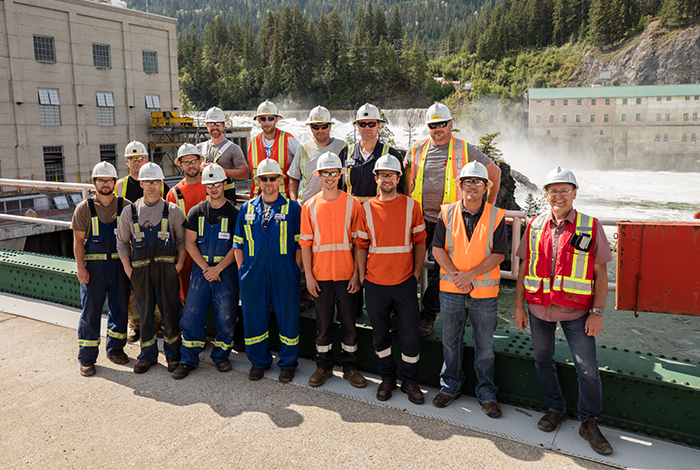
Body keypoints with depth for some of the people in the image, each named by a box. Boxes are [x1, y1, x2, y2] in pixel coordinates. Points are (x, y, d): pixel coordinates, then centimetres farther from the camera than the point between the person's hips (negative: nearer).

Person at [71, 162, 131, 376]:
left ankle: (115, 349, 28)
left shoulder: (125, 206, 3)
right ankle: (86, 358, 14)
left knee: (119, 308, 10)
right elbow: (78, 240, 0)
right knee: (90, 311, 3)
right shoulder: (84, 208, 1)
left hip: (119, 265, 2)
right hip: (93, 267, -1)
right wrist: (80, 267, -9)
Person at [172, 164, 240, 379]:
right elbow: (189, 243, 3)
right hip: (201, 269, 2)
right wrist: (205, 267, -8)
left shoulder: (234, 213, -2)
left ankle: (221, 355, 21)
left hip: (226, 270, -2)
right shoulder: (195, 212, 6)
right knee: (192, 313, 2)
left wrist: (217, 269, -13)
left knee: (226, 315, 2)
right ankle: (188, 359, 13)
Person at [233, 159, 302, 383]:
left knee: (287, 317, 4)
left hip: (284, 272, -3)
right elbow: (238, 243, 13)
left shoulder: (292, 208, 1)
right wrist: (242, 270, 5)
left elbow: (301, 244, -1)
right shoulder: (247, 209, 11)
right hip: (253, 272, 3)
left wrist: (296, 270, -7)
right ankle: (259, 361, 28)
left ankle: (288, 363, 21)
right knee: (254, 316, 10)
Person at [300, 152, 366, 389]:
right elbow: (305, 243, 3)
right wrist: (308, 275, -3)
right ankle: (323, 367, 25)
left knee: (348, 322, 8)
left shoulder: (352, 204, 0)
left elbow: (359, 241, 0)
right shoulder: (310, 206, 3)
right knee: (323, 323, 10)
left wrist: (356, 273, -5)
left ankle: (350, 367, 23)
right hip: (321, 275, 1)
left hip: (347, 274, -1)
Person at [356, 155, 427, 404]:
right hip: (375, 283, 1)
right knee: (380, 334, 13)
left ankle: (409, 380, 23)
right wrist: (362, 276, 1)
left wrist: (416, 272, -1)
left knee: (410, 335, 3)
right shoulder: (366, 208, 2)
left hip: (405, 282, -1)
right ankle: (387, 377, 31)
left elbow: (420, 241, 5)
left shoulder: (411, 206, 1)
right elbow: (361, 245, 5)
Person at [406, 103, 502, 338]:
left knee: (442, 268, 1)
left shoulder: (465, 151, 2)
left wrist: (488, 205, 13)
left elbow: (495, 172, 13)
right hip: (419, 220, 2)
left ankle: (427, 316, 14)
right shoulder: (416, 150, 9)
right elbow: (407, 183, 21)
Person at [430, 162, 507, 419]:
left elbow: (499, 254, -8)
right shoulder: (447, 213, 0)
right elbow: (437, 248, -2)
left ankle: (487, 393, 26)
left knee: (485, 347, 10)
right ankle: (450, 386, 32)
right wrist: (456, 276, -14)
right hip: (451, 290, 2)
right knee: (450, 342, 14)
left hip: (484, 291, -1)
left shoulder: (497, 216, -3)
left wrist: (470, 274, -18)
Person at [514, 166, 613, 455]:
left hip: (576, 311, -2)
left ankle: (589, 423, 19)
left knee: (587, 368, 0)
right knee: (543, 361, 14)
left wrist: (598, 312, -8)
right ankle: (556, 409, 34)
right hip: (539, 309, 3)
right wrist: (519, 306, 5)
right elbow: (524, 269, 8)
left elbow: (600, 273, -2)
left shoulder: (591, 227, -2)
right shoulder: (535, 226, 4)